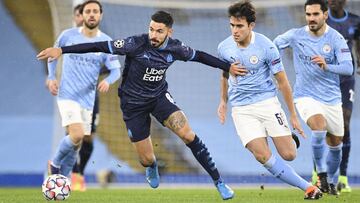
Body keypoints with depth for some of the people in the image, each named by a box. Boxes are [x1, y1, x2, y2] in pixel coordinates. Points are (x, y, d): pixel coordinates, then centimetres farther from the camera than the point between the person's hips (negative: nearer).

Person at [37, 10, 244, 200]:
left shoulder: (175, 48, -13)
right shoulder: (136, 44, -25)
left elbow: (198, 55, 6)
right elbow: (100, 46, -26)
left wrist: (228, 67, 10)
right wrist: (62, 50, -29)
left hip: (160, 96, 2)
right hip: (133, 103, -2)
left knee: (188, 135, -19)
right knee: (147, 159, 0)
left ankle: (218, 181, -6)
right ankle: (152, 168, 42)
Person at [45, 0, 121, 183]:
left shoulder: (106, 42, 0)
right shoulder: (68, 35, -3)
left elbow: (116, 70, 1)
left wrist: (108, 81, -20)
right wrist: (51, 77, 2)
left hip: (87, 99, 4)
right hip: (67, 95, -4)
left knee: (76, 144, 9)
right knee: (77, 136, -22)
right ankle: (55, 163, 4)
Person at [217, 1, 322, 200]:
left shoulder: (266, 46, -14)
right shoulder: (224, 47, -3)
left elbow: (282, 81, -6)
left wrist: (293, 116, -3)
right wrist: (223, 101, 24)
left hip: (268, 103, -2)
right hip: (241, 109, 2)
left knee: (289, 154, -6)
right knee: (263, 156, -17)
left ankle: (288, 137, 34)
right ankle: (308, 187, -8)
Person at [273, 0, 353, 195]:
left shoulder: (335, 38, -11)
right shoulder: (295, 36, -7)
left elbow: (348, 68, -21)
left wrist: (327, 66, -38)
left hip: (331, 99, 2)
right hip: (306, 96, -2)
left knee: (335, 145, 12)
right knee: (319, 126, -30)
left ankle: (330, 181, 37)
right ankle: (322, 175, -16)